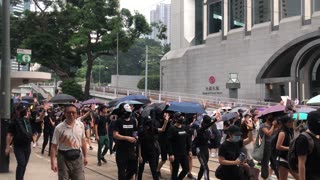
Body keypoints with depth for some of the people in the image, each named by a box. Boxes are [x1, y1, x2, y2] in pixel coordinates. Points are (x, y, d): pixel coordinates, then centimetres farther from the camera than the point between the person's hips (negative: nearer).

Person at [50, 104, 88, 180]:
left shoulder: (81, 125, 1)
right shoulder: (59, 128, -11)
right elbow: (54, 146, -10)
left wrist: (85, 156, 14)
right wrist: (53, 162, -15)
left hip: (77, 156, 3)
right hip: (64, 158, -3)